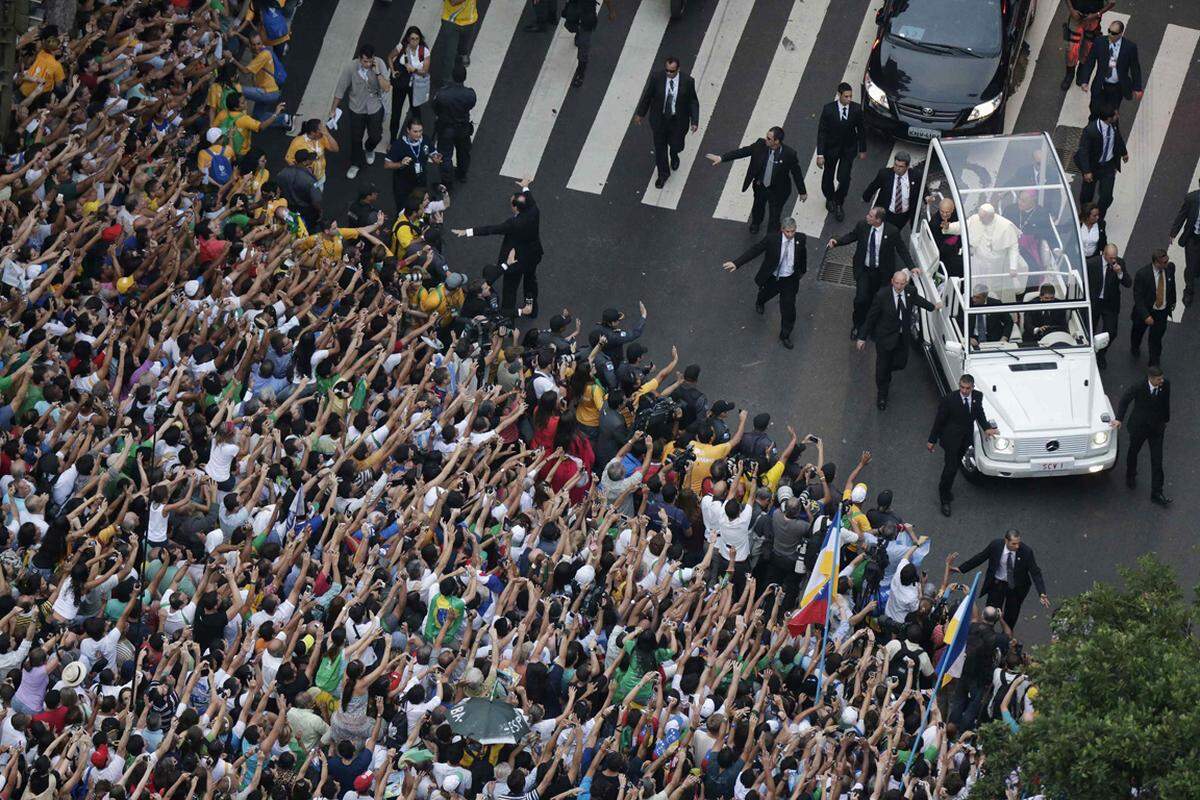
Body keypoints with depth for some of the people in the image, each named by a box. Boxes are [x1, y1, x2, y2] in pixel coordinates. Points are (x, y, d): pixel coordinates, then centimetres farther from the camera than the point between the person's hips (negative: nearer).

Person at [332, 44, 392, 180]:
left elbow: (387, 88, -25)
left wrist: (377, 72, -37)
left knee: (376, 136, 19)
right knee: (356, 138, 16)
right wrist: (333, 109, -4)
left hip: (375, 108, 1)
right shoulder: (350, 68, -28)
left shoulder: (379, 64, -25)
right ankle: (356, 164, 42)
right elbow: (340, 89, -15)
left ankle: (369, 149, 55)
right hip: (356, 109, -1)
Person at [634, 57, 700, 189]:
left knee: (676, 145, 17)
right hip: (659, 119, 1)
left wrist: (694, 121, -13)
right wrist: (639, 114, 5)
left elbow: (693, 102, -9)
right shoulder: (656, 78, -21)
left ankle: (674, 155, 57)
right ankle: (663, 174, 40)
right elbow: (647, 95, -5)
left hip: (678, 121, -1)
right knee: (660, 148, 15)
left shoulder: (687, 81, -23)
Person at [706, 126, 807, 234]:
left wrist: (802, 192, -3)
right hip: (760, 186, 4)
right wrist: (721, 158, -14)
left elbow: (797, 172, -16)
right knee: (758, 207, 32)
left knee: (774, 218, 6)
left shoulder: (789, 154, -30)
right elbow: (742, 151, -12)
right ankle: (756, 223, 66)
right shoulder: (760, 145, -23)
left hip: (777, 191, -4)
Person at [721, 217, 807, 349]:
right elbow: (754, 250, -24)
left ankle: (785, 336, 25)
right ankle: (760, 303, 69)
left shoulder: (800, 239, -16)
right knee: (766, 293, 30)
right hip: (772, 277, 0)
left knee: (788, 308, 2)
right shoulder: (772, 239, -26)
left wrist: (803, 270, 20)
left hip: (789, 280, 1)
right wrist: (736, 263, -31)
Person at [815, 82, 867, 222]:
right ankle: (830, 199, 47)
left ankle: (838, 205, 17)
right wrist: (820, 154, -17)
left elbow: (861, 130, -1)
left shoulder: (856, 109, -15)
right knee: (828, 175, 18)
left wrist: (862, 150, 7)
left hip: (849, 149, 0)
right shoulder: (828, 109, -21)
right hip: (831, 148, 0)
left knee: (844, 178, -6)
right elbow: (821, 132, -16)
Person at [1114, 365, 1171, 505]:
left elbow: (1166, 403, 1)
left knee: (1157, 460, 1)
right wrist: (1119, 419, -14)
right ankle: (1130, 476, 52)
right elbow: (1124, 400, -8)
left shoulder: (1165, 384, -17)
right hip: (1139, 426, -2)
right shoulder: (1138, 388, -26)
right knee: (1133, 452, 22)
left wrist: (1166, 420, 14)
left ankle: (1156, 493, 9)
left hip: (1157, 426, 2)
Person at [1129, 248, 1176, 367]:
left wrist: (1172, 301, 17)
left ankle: (1154, 364, 26)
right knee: (1138, 331, 26)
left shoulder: (1170, 267, -15)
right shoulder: (1142, 274, -30)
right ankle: (1135, 348, 58)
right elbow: (1138, 297, -24)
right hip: (1146, 310, -2)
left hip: (1162, 311, 2)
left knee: (1157, 338, 6)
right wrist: (1146, 315, -29)